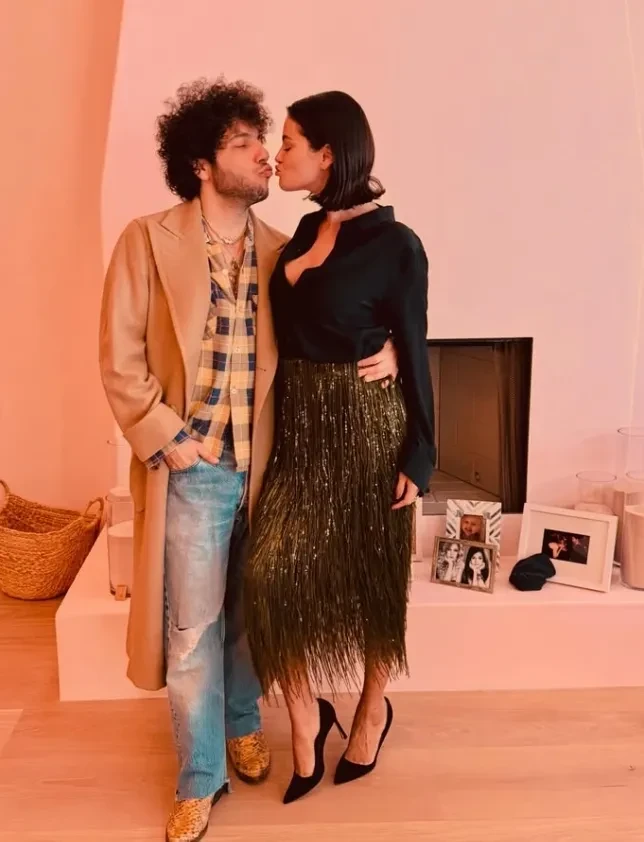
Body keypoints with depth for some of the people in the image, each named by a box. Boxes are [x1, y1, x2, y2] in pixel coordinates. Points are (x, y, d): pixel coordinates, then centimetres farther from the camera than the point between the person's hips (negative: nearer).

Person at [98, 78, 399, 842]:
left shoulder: (281, 250, 5)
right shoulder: (148, 241, -5)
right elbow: (120, 356, -6)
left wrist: (385, 351, -8)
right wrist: (164, 440, -11)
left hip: (266, 463, 4)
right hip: (194, 466, -3)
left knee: (250, 611, 18)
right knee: (193, 626, 5)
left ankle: (243, 722, 44)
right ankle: (199, 777, 25)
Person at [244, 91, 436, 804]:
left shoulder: (395, 245, -12)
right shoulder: (307, 230, 7)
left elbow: (413, 356, -9)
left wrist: (419, 456, -8)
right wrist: (284, 418, 14)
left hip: (368, 427, -5)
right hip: (301, 424, 6)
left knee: (372, 578, 10)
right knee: (275, 571, -2)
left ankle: (373, 709, 35)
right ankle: (305, 717, 20)